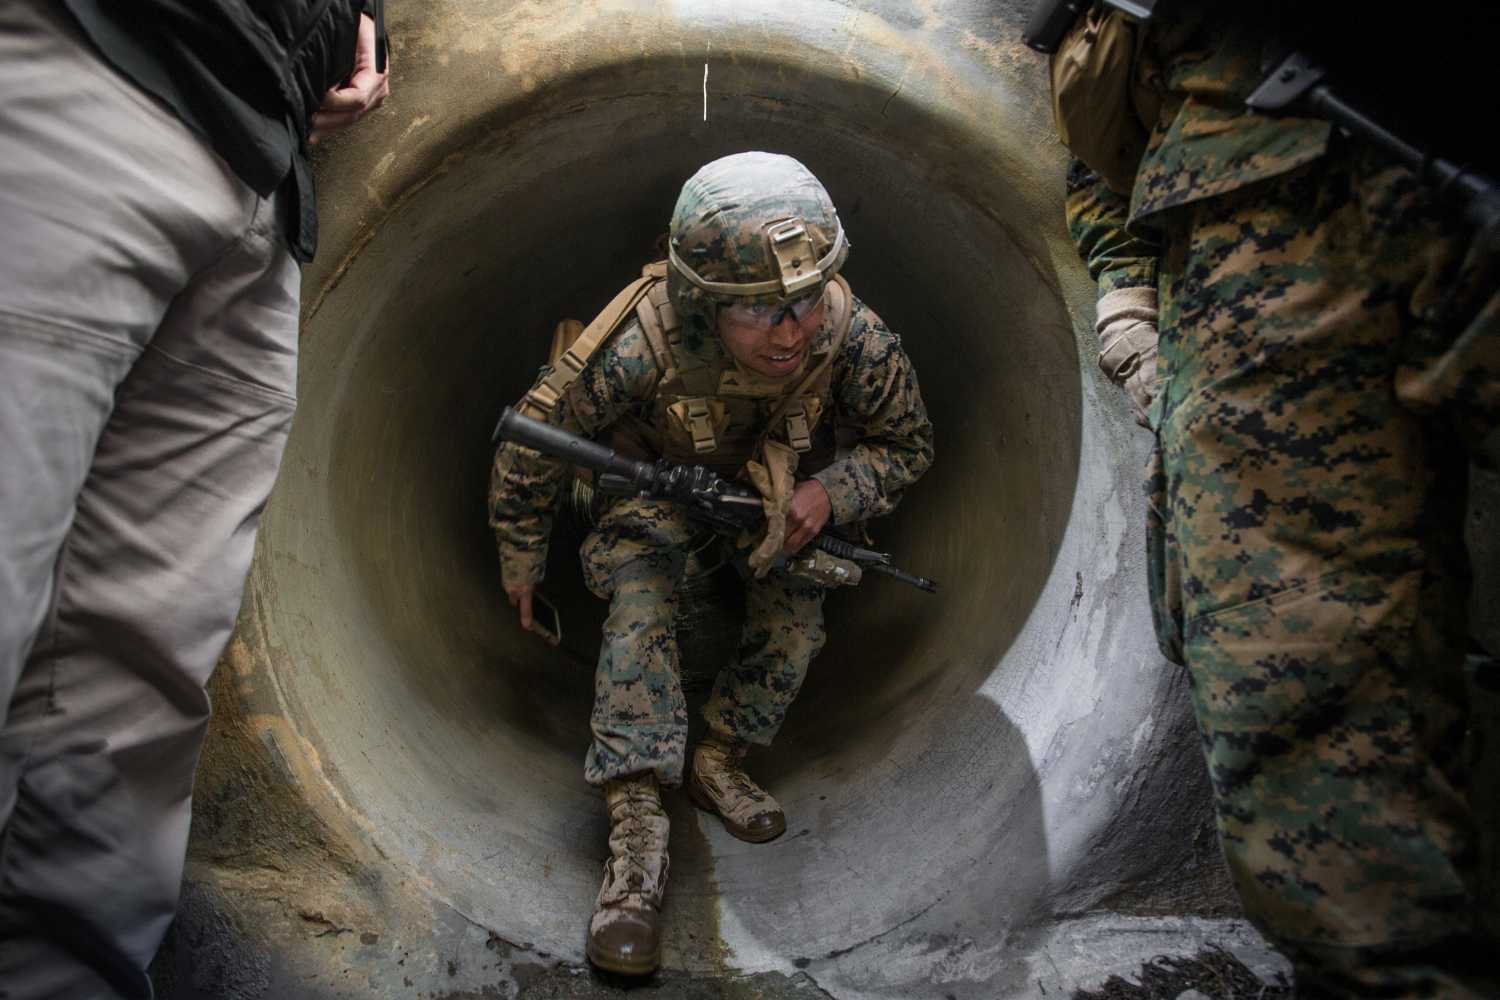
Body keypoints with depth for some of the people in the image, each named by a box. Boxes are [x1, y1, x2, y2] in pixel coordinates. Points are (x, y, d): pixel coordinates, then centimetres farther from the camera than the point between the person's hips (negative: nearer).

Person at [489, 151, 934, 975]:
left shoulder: (855, 338, -36)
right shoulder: (643, 347, -41)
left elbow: (909, 446, -14)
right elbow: (529, 441, -22)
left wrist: (830, 492, -34)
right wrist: (521, 558, -7)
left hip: (782, 482, 3)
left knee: (793, 619, -17)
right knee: (639, 605, -26)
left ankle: (719, 762, 6)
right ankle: (636, 832, -27)